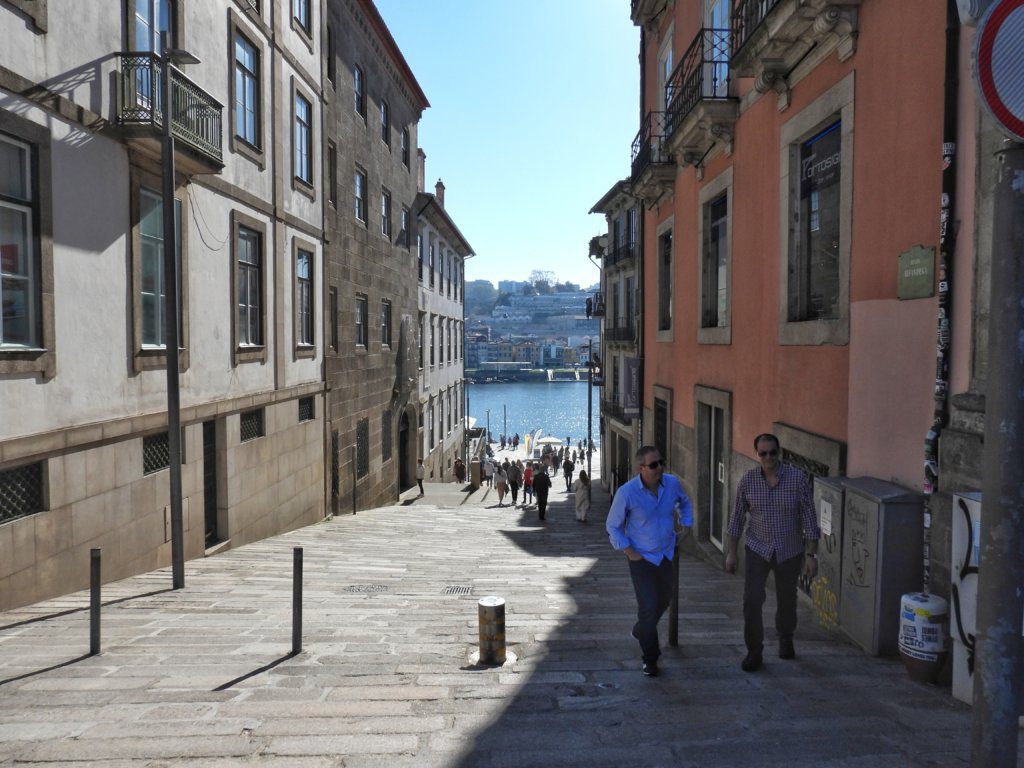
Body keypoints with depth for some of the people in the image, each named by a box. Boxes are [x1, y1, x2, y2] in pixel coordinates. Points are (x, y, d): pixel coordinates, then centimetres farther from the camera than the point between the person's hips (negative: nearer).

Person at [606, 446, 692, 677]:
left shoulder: (672, 483, -9)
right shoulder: (626, 492, -22)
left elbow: (684, 502, 16)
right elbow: (613, 526, -8)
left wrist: (687, 523, 3)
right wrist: (629, 551, -13)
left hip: (667, 554, 5)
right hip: (641, 558, -5)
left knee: (664, 598, 22)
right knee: (648, 606, -7)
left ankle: (641, 631, 51)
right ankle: (650, 658, 14)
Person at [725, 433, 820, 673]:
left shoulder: (798, 479, -15)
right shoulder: (747, 481, -10)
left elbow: (809, 518, -10)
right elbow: (737, 518, -1)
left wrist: (811, 555, -11)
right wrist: (731, 552, 0)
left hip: (789, 551, 0)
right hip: (757, 549, 0)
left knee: (787, 599, 17)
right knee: (752, 600, -7)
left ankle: (785, 639, 44)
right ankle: (754, 652, 8)